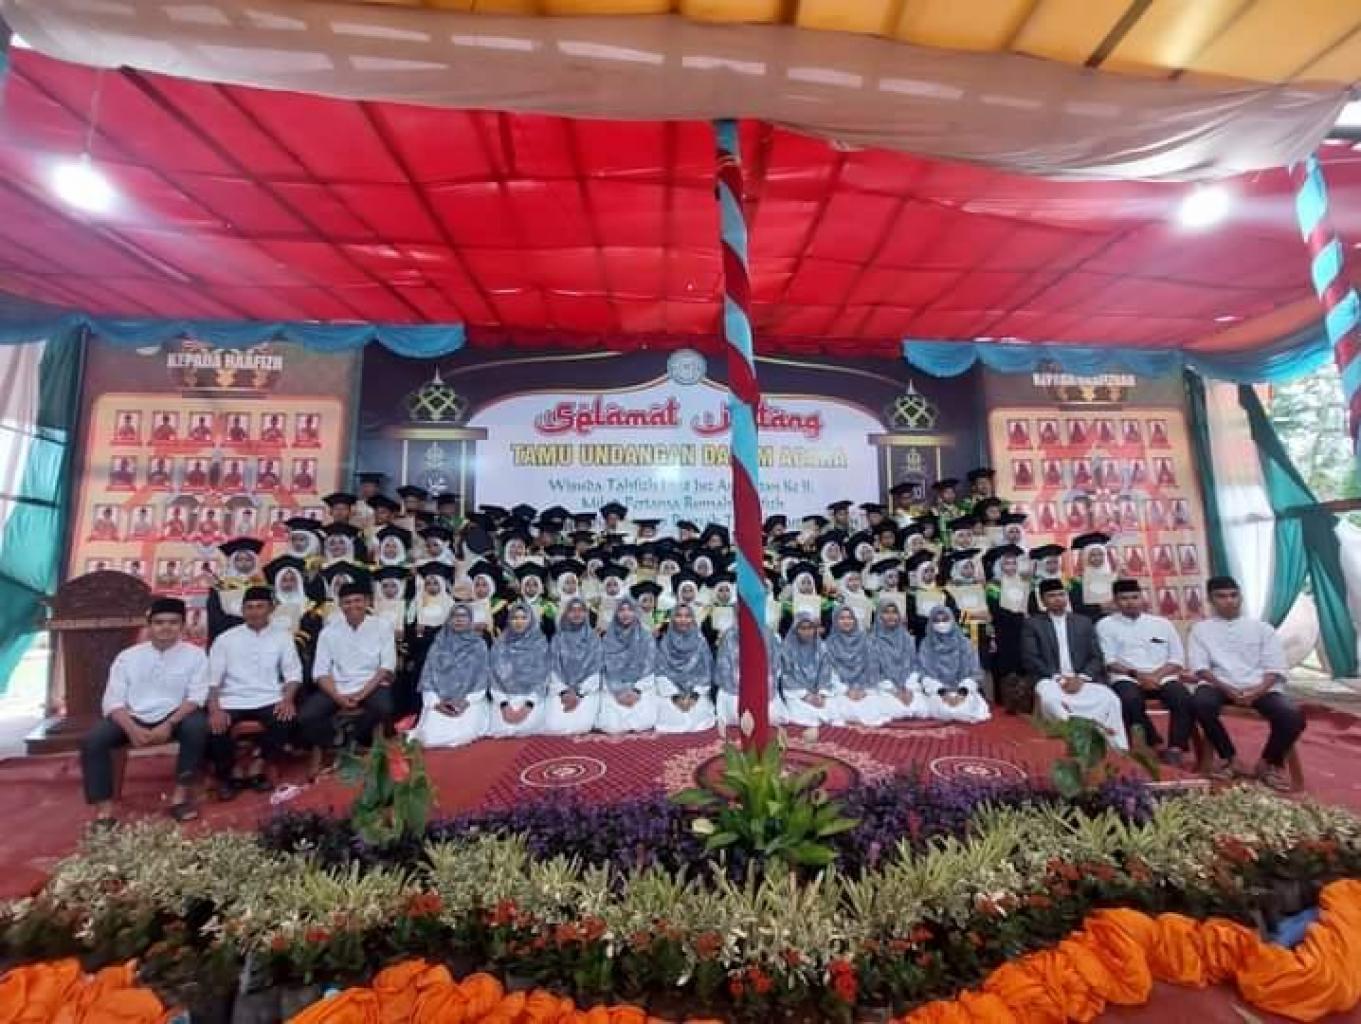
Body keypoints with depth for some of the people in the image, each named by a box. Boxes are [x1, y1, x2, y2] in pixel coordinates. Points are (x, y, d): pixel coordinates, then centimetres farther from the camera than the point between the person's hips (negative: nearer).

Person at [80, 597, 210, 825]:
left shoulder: (195, 655, -2)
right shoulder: (127, 656, 4)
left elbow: (196, 696, -8)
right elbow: (113, 700, -2)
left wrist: (169, 724, -24)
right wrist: (133, 729, -20)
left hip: (174, 717, -2)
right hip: (133, 718, 2)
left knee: (198, 726, -30)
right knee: (92, 740, -22)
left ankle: (181, 793, -12)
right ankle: (104, 809, -13)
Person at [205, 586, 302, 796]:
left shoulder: (282, 637, 7)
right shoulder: (225, 639, 7)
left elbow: (293, 672, 3)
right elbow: (212, 678, 0)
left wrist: (287, 699, -16)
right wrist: (214, 710, -16)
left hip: (269, 699, -1)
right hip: (232, 701, 1)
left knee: (285, 721, -29)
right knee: (214, 728, -27)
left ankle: (264, 770, -1)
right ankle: (225, 777, 4)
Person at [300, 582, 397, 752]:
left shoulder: (382, 626, 0)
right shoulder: (329, 630, 5)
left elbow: (387, 667, -5)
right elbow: (321, 671, 0)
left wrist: (362, 693, -17)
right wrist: (338, 697, -16)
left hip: (371, 686, -2)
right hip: (338, 687, 3)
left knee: (383, 709, -32)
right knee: (306, 716, -22)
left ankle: (358, 744, -3)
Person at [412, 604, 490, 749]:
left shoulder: (479, 645, 6)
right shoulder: (437, 645, 10)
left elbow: (483, 677, 1)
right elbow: (428, 676, 5)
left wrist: (466, 701, -13)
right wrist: (436, 702, -10)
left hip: (470, 701, -1)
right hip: (439, 702, 1)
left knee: (464, 735, -26)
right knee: (431, 737, -22)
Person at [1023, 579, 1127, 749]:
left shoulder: (1084, 622, 18)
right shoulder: (1032, 624, 8)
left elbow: (1096, 657, 8)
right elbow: (1030, 660, -2)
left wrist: (1081, 678, -10)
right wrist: (1058, 678, -14)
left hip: (1082, 681, 3)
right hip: (1049, 680, -3)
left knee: (1110, 698, -27)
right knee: (1050, 699, -37)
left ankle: (1115, 749, -16)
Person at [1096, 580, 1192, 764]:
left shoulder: (1162, 623, 17)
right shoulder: (1106, 625, 8)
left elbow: (1177, 659, 10)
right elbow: (1109, 661, 1)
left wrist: (1156, 675, -8)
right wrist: (1136, 674, -15)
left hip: (1162, 677, 3)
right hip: (1126, 678, -2)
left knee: (1185, 699, -29)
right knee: (1130, 699, -35)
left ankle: (1175, 749, -20)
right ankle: (1156, 745, -16)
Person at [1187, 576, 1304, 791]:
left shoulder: (1261, 627, 16)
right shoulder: (1201, 629, 12)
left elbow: (1275, 667, 6)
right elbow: (1199, 667, 0)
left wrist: (1258, 690, -14)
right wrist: (1227, 688, -17)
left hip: (1259, 687, 2)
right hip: (1219, 685, -2)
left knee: (1293, 715, -28)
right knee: (1200, 703, -35)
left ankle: (1269, 762, 3)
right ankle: (1230, 757, -8)